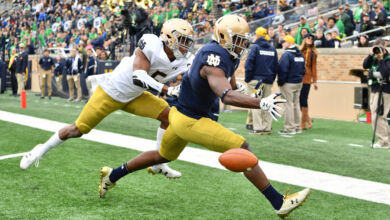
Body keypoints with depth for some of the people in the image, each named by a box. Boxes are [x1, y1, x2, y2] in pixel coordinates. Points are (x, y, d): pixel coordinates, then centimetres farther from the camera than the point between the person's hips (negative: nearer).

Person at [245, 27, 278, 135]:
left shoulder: (255, 47, -6)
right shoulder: (273, 49, 11)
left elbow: (249, 64, -10)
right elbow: (276, 66, 13)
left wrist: (247, 79, -3)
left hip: (256, 80, -5)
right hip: (268, 81, 5)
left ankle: (258, 128, -8)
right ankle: (267, 128, 10)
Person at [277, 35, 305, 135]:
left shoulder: (287, 55, -16)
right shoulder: (300, 55, 11)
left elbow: (283, 70, -18)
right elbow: (303, 70, 16)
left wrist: (280, 82, -9)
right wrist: (299, 77, 18)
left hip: (288, 83, -8)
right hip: (299, 83, 8)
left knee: (288, 105, -4)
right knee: (296, 105, 14)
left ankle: (290, 128, -3)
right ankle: (297, 127, 18)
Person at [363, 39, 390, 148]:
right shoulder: (374, 58, 11)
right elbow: (365, 65, 2)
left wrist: (381, 59, -22)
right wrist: (370, 55, -8)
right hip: (374, 90, 8)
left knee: (377, 116, -11)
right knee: (380, 117, 13)